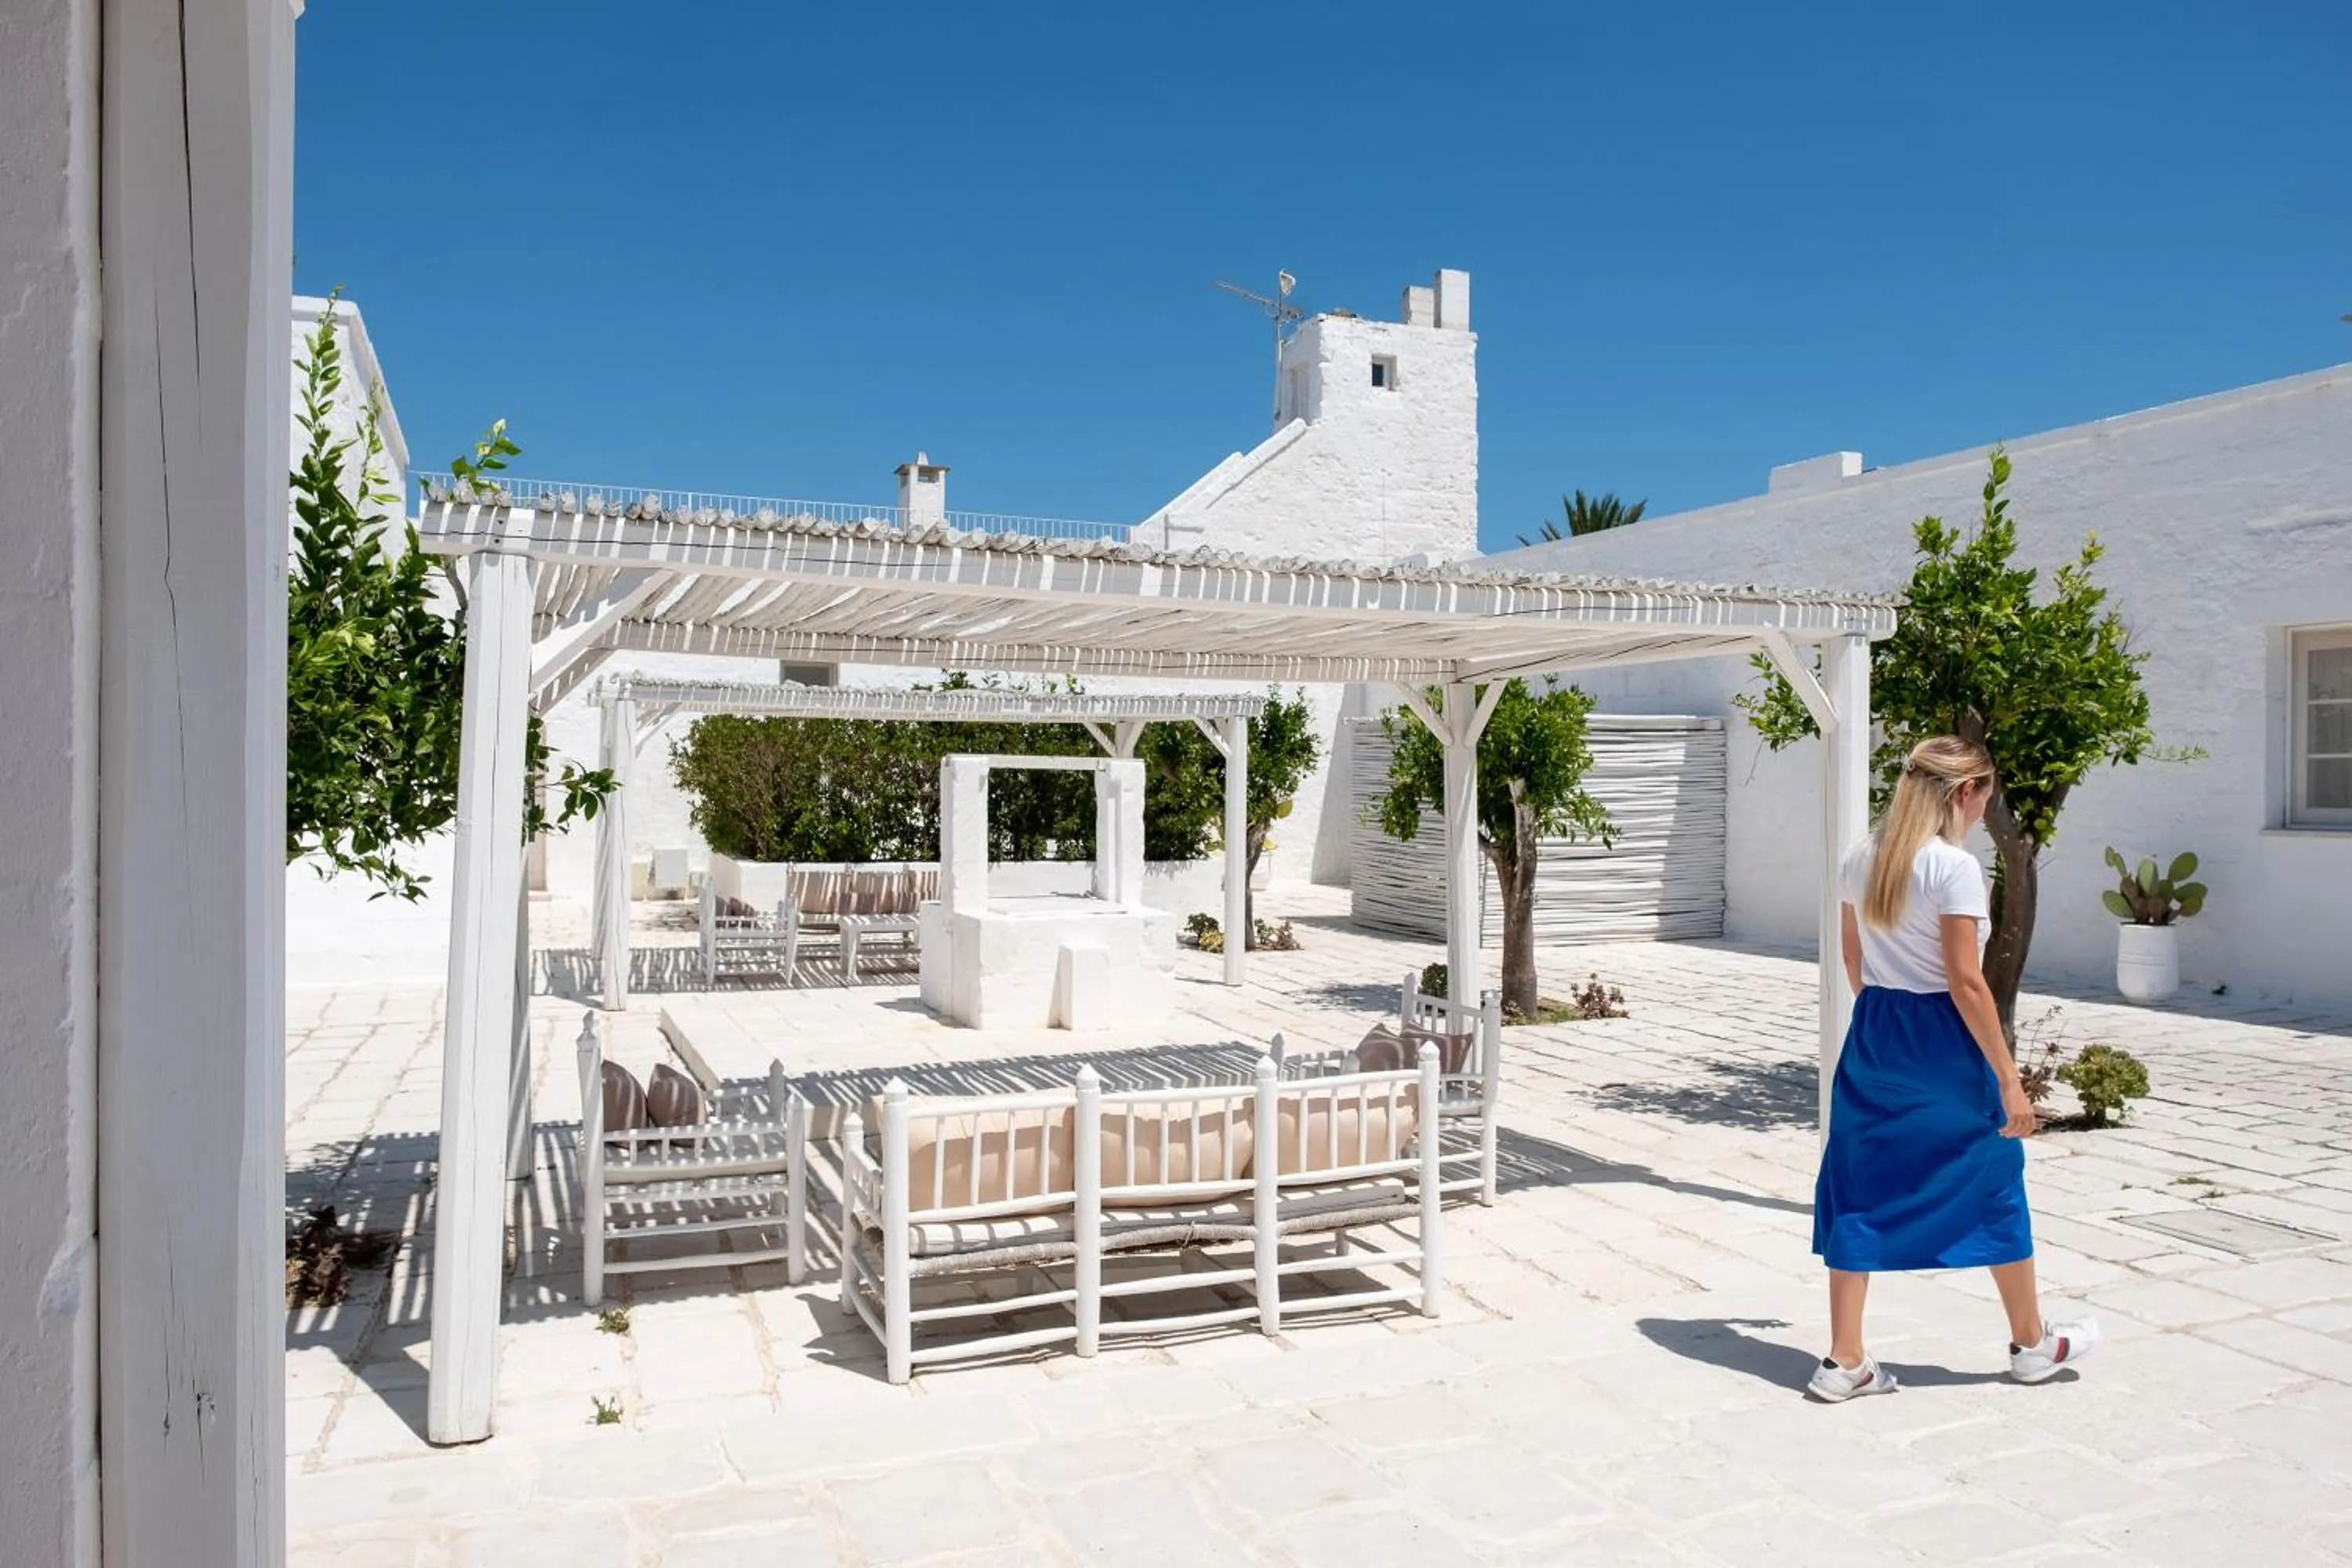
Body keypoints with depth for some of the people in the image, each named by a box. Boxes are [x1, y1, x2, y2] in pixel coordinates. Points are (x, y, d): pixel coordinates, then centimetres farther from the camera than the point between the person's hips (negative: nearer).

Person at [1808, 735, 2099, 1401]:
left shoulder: (1861, 859, 5)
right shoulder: (1954, 867, -16)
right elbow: (1965, 981, -18)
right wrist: (2009, 1079, -13)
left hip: (1872, 1036, 6)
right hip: (1940, 1044, -6)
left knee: (1861, 1193, 9)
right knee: (1992, 1185, 14)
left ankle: (1844, 1361, 12)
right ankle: (2032, 1343, 34)